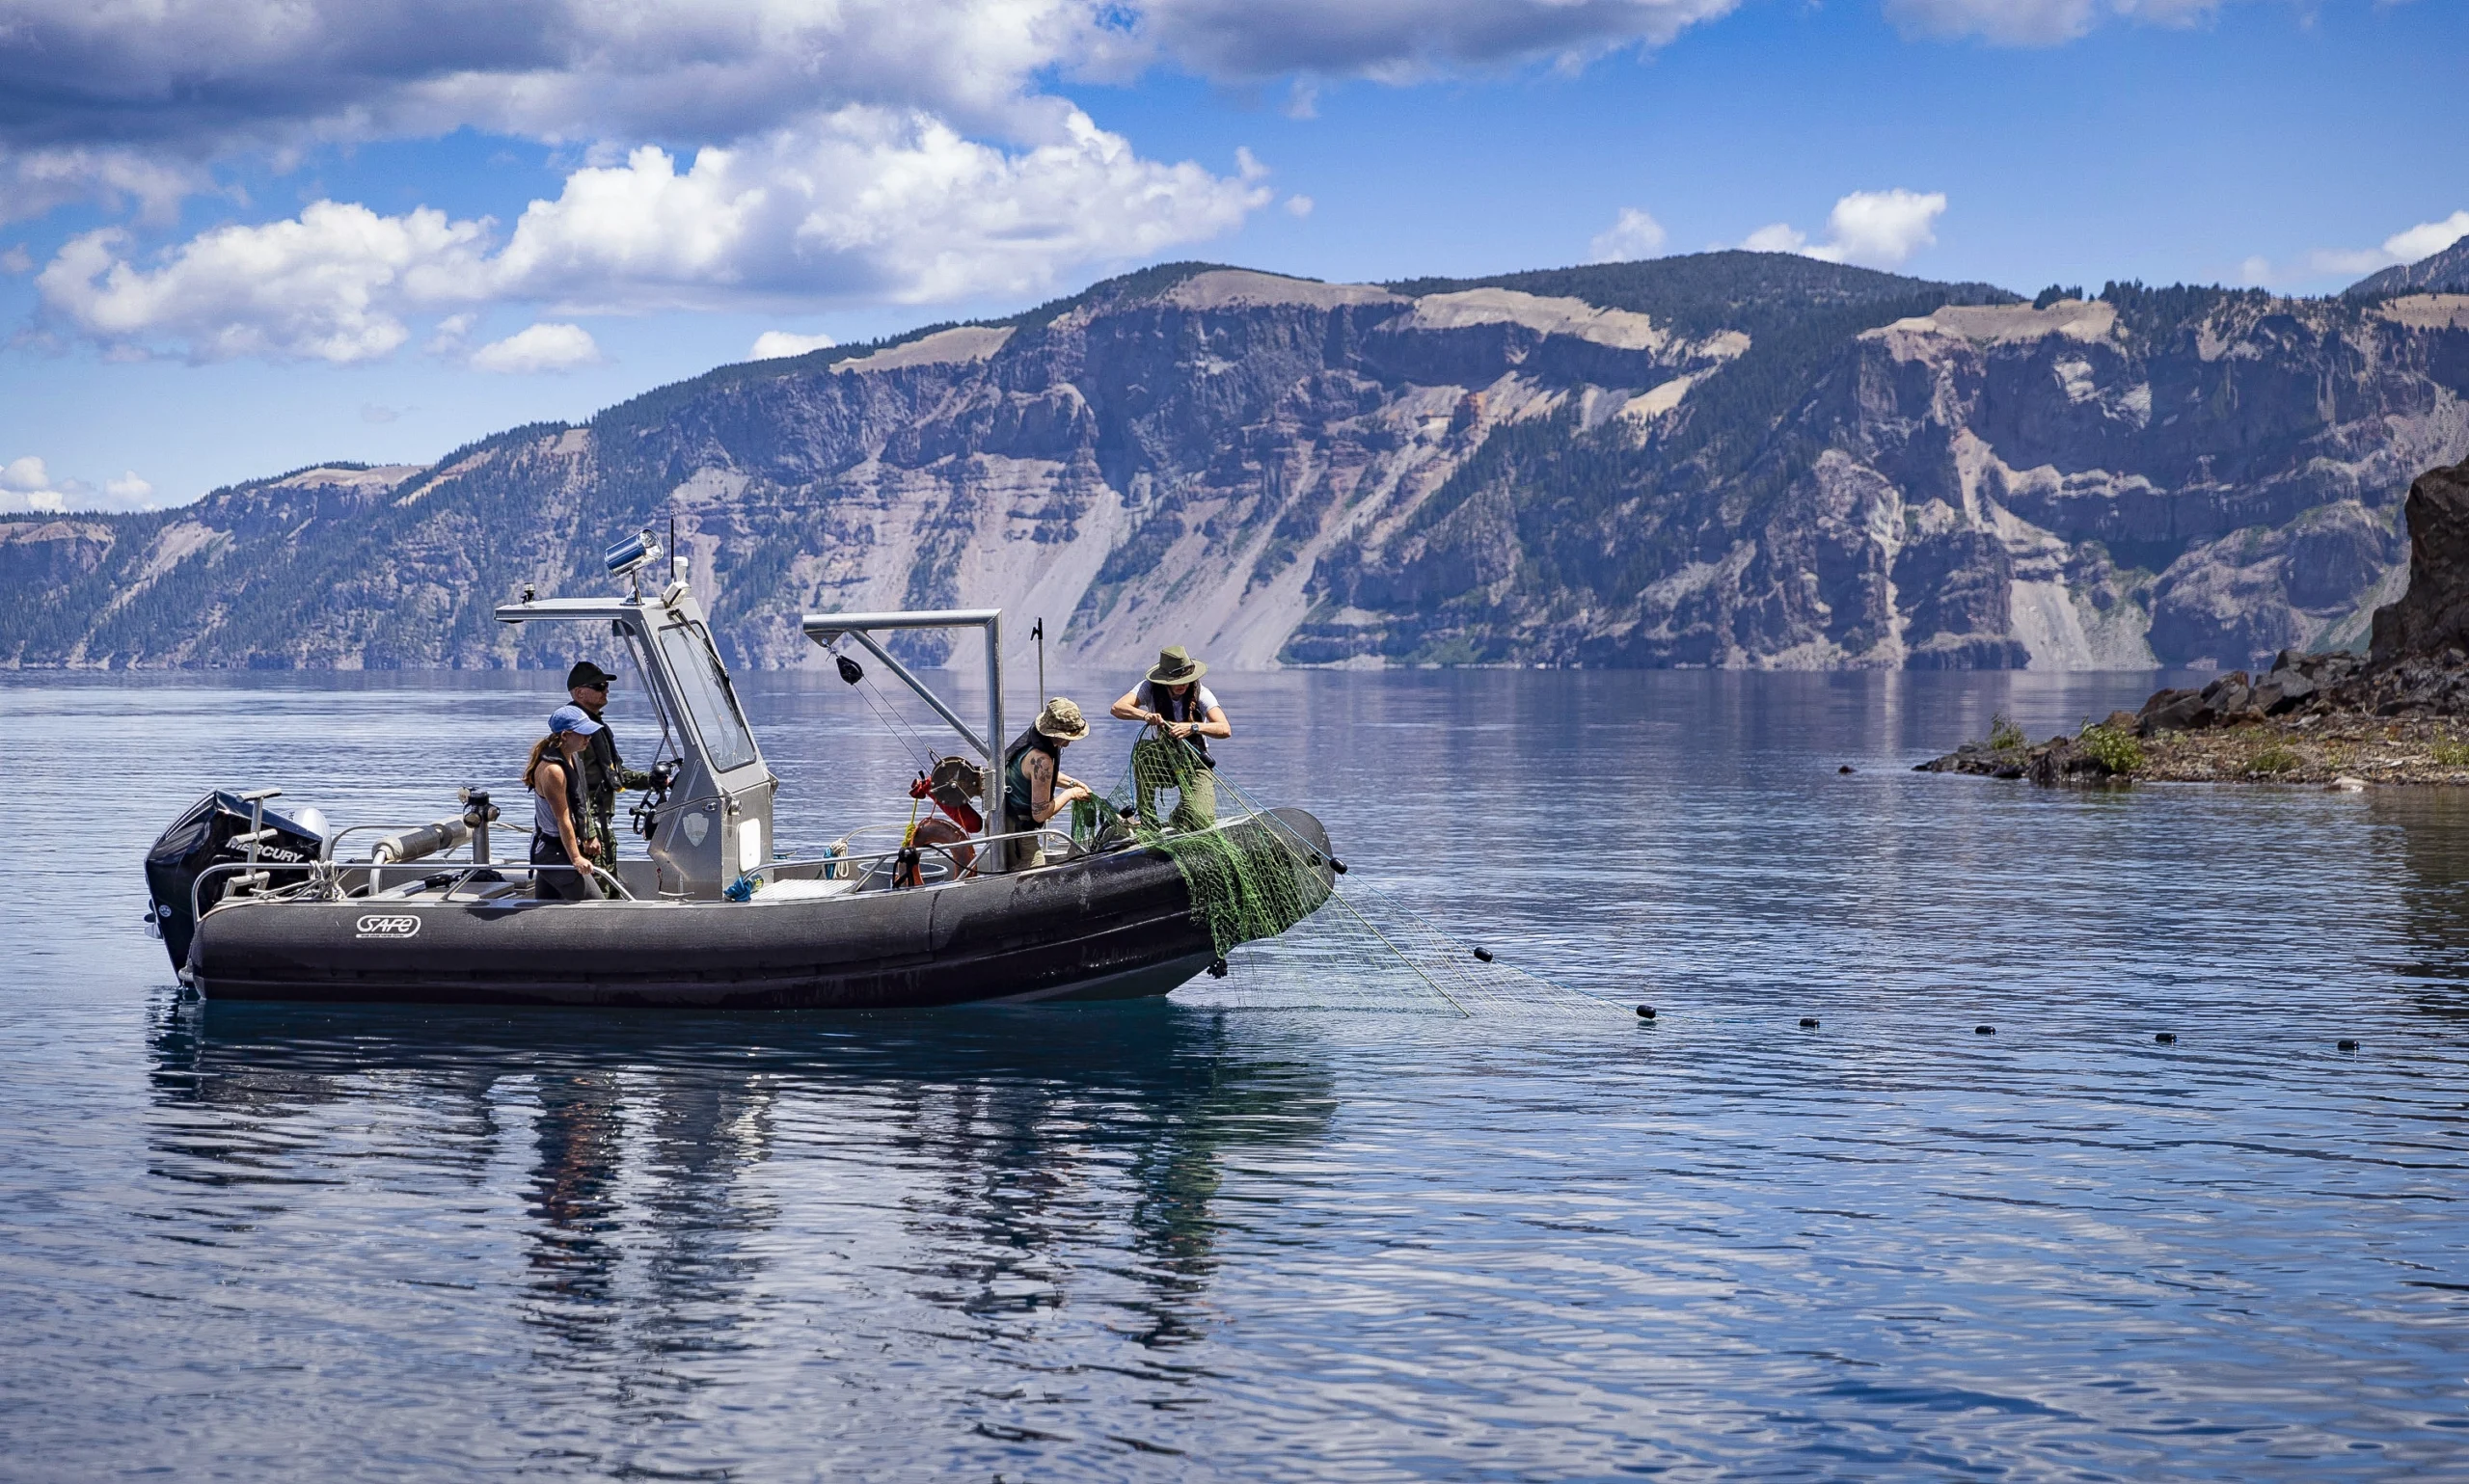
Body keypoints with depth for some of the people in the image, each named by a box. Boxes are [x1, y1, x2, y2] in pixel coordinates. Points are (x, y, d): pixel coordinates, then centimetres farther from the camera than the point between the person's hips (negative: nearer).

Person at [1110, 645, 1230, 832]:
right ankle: (1147, 817, -18)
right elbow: (1118, 708, -25)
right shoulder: (1150, 688, -11)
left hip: (1195, 763, -1)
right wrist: (1145, 715, -44)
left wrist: (1193, 727, -44)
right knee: (1143, 749, -34)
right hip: (1163, 762, 1)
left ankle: (1176, 819, 16)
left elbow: (1225, 729, -27)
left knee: (1200, 821, -24)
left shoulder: (1201, 694, -14)